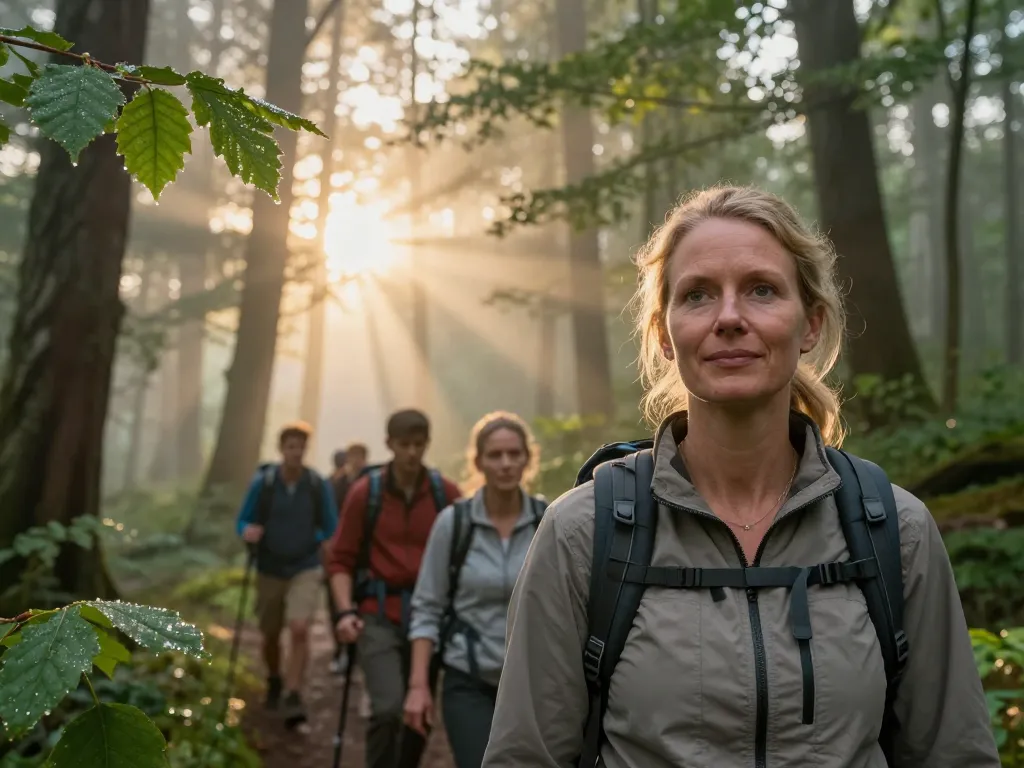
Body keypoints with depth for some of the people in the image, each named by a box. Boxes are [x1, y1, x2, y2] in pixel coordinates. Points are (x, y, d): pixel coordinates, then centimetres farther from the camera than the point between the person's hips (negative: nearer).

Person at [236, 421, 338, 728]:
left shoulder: (319, 486, -8)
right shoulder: (262, 482, -7)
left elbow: (330, 529, 5)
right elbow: (243, 520, 0)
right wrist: (248, 531, -19)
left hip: (306, 569, -1)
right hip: (269, 570, 2)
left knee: (299, 629, -20)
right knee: (271, 635, 14)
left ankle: (293, 696, -10)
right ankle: (273, 682, 41)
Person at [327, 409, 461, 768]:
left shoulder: (446, 493, 1)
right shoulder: (365, 492, -3)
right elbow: (341, 558, 0)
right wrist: (345, 610, -13)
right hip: (378, 614, -3)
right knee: (388, 708, -17)